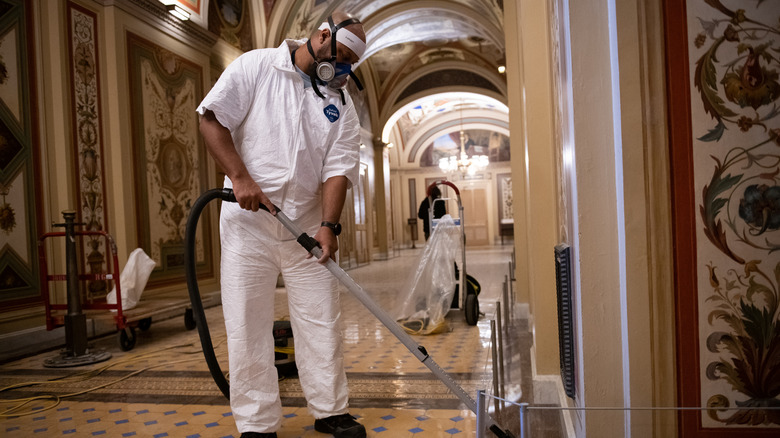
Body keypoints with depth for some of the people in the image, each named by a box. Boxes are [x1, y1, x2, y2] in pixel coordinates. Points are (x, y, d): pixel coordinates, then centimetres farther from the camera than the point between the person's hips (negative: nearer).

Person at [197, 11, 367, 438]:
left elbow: (339, 167, -1)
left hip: (307, 224, 3)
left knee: (322, 320, 6)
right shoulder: (255, 66, 0)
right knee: (247, 323, 0)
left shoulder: (341, 103, 8)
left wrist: (328, 225, -14)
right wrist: (240, 177, -15)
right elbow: (212, 119, -4)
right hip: (248, 219, -3)